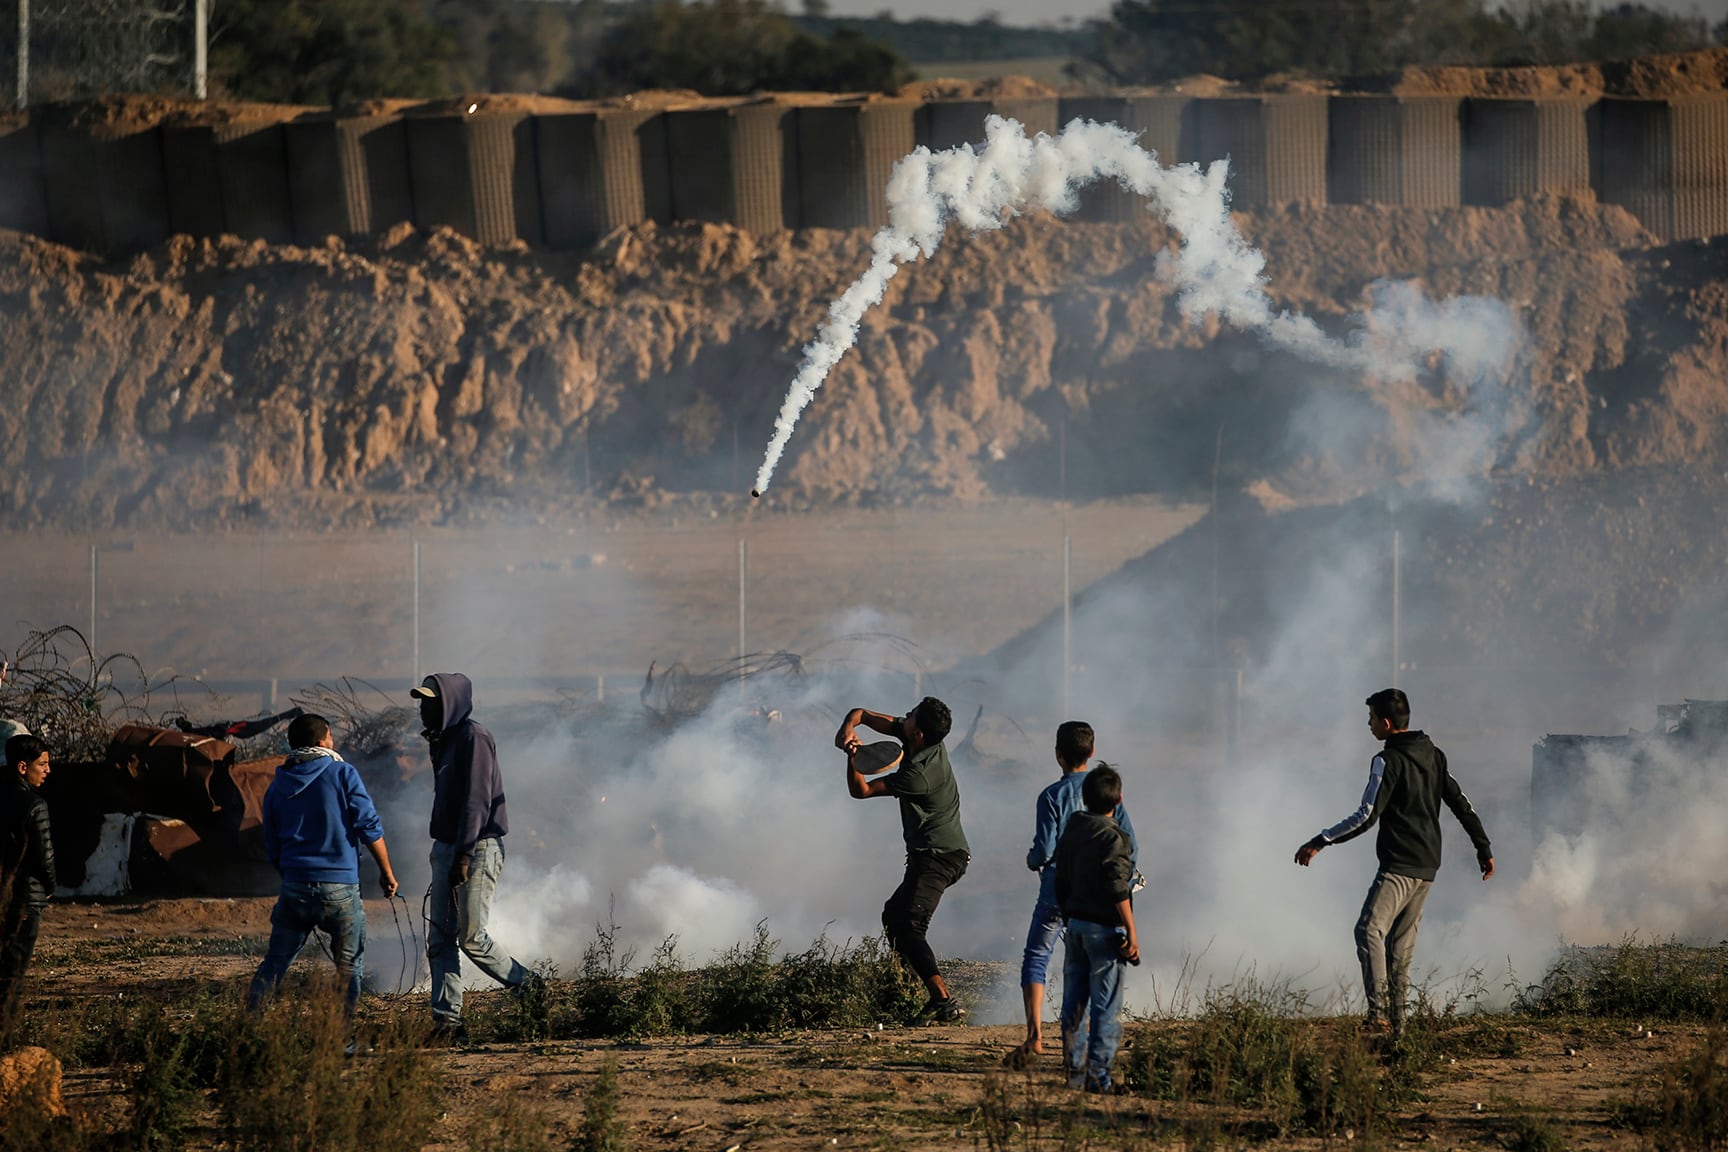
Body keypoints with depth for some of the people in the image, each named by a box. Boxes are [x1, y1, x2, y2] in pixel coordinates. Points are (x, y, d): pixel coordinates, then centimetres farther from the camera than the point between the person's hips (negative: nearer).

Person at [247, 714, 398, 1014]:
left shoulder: (277, 787, 11)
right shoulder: (342, 774, -2)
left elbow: (272, 851, 16)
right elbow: (369, 827, -6)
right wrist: (386, 871, 4)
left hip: (294, 888, 3)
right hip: (340, 887, -3)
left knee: (275, 962, 10)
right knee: (349, 965, 8)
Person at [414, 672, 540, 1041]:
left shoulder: (473, 738, -13)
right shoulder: (444, 741, 16)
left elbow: (476, 801, -19)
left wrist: (464, 855, -23)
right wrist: (444, 854, 18)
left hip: (478, 847, -9)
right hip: (447, 850, 9)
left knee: (472, 938, -9)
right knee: (440, 939, 3)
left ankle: (528, 987, 10)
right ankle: (447, 1021, 2)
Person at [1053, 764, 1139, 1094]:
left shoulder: (1070, 832, 8)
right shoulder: (1113, 837, -14)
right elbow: (1117, 889, -18)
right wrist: (1131, 932, -13)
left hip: (1075, 924, 7)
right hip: (1104, 929, -7)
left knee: (1074, 1005, 10)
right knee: (1106, 1007, -3)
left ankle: (1075, 1072, 12)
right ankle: (1098, 1076, -5)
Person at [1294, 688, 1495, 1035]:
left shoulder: (1388, 761, -10)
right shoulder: (1434, 756, 15)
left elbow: (1366, 817, -16)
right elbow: (1462, 804, 18)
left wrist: (1319, 842, -11)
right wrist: (1484, 849, 26)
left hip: (1398, 865, -9)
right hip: (1427, 868, 9)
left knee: (1370, 931, -16)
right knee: (1401, 943, 13)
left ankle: (1379, 1013, -30)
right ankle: (1396, 1020, 11)